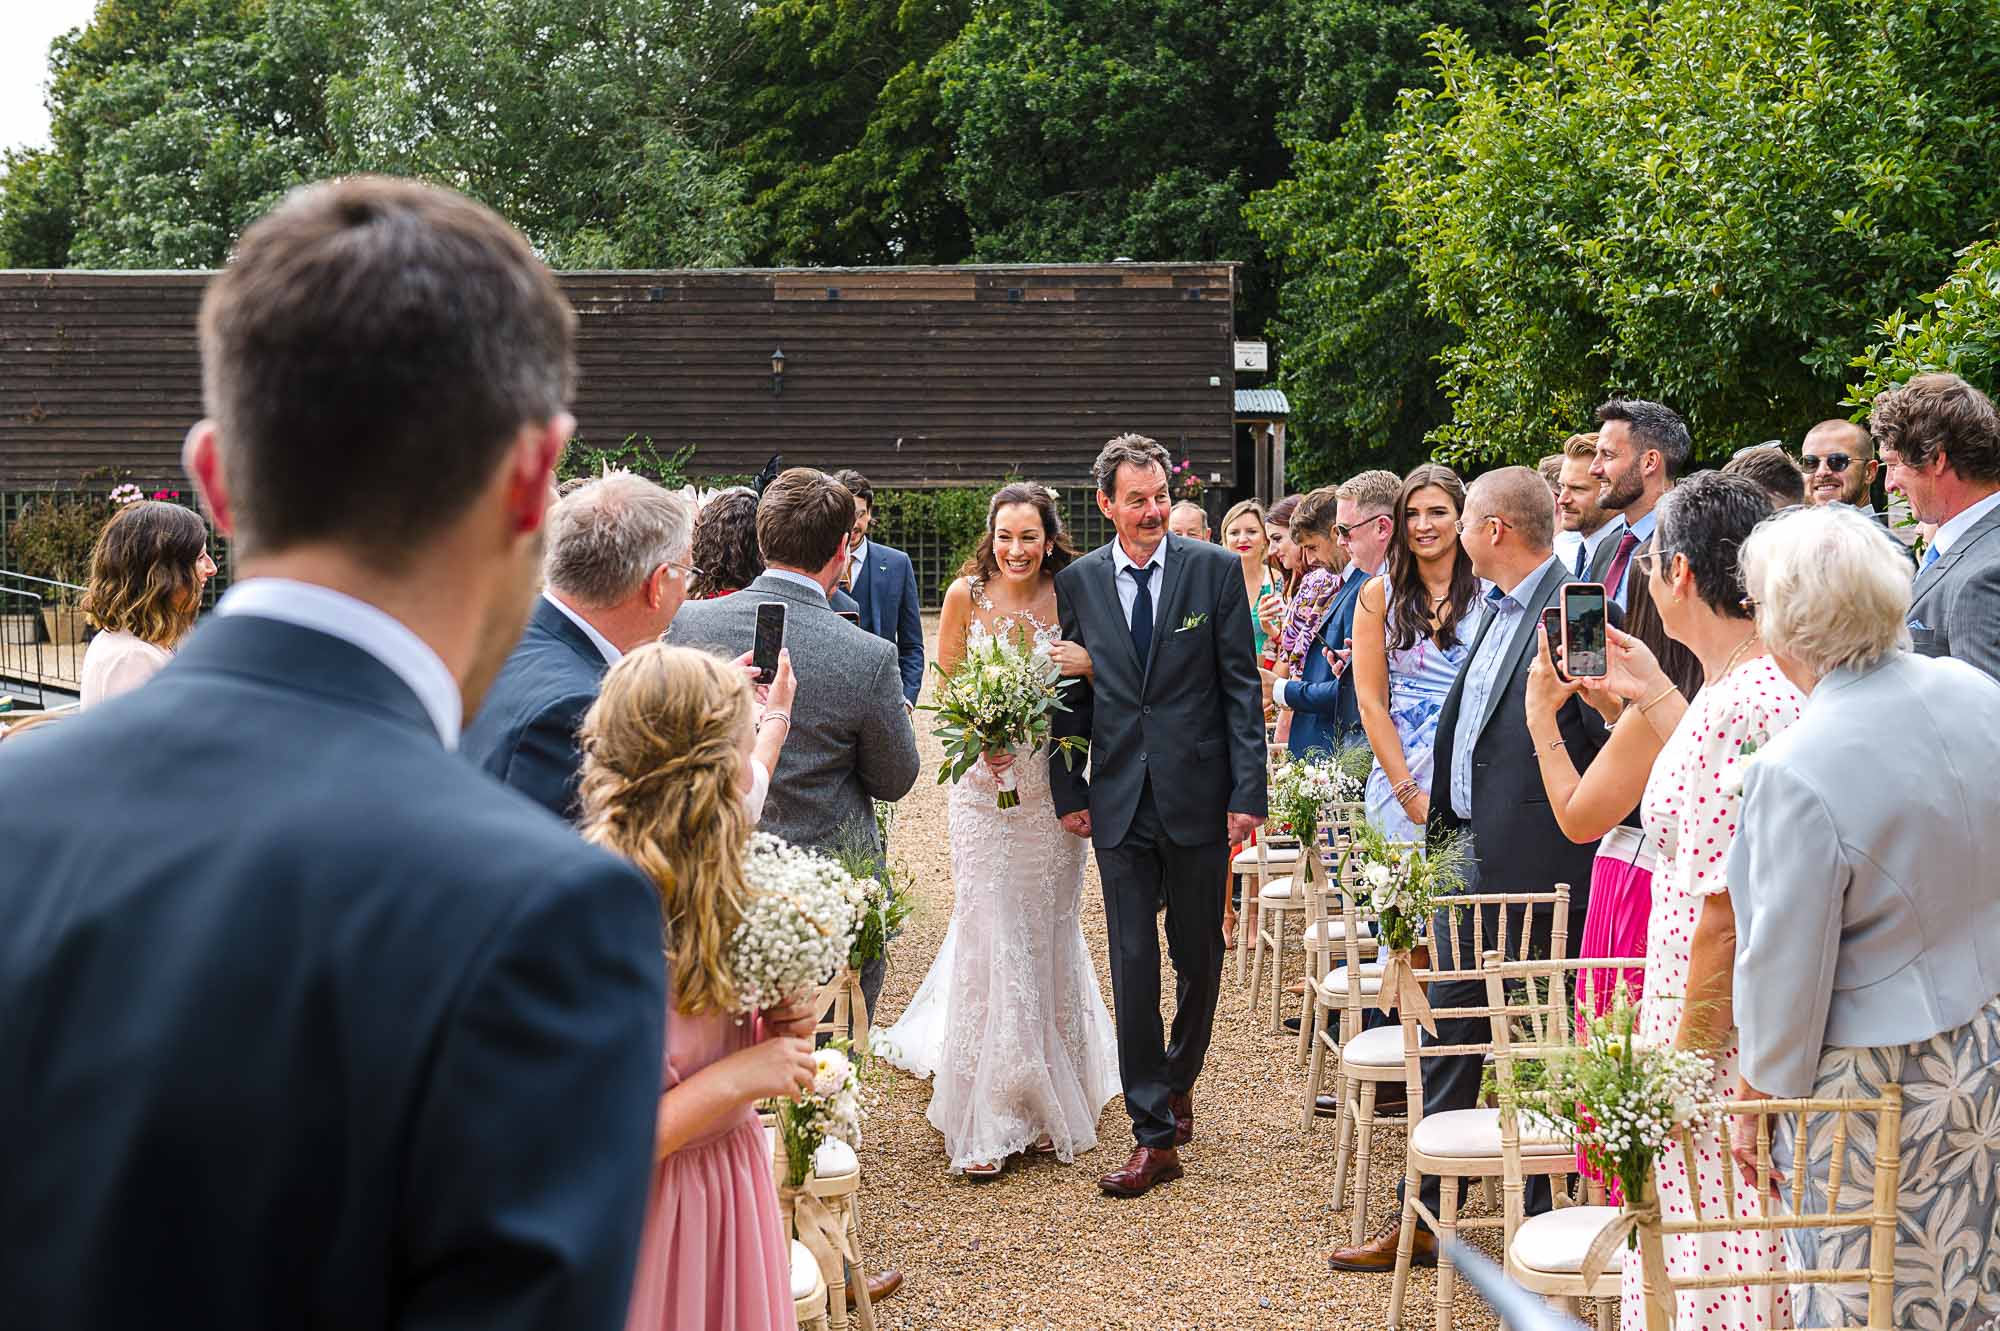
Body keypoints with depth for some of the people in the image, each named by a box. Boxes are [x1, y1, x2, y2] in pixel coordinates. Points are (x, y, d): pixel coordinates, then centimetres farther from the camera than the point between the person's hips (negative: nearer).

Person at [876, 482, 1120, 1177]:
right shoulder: (966, 594, -2)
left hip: (1053, 789, 1)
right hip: (984, 786, 0)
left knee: (1047, 935, 9)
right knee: (987, 934, -2)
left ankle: (1046, 1104, 22)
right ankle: (985, 1121, 5)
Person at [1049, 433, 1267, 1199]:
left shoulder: (1215, 570, -2)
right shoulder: (1077, 582, 4)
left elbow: (1241, 686, -3)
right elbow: (1072, 695, 9)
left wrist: (1247, 792, -7)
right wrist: (1069, 790, 4)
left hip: (1197, 795, -1)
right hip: (1120, 801, 1)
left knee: (1198, 957, 12)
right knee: (1133, 964, -1)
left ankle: (1178, 1083, 37)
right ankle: (1155, 1135, 5)